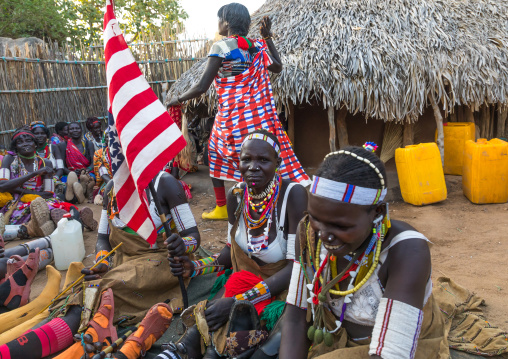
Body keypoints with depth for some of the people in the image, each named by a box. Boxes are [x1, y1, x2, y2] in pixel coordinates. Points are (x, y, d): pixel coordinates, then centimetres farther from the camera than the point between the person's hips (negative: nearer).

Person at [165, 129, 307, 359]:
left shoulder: (293, 195, -22)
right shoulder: (236, 196, -6)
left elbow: (296, 265, -23)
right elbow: (232, 248, 8)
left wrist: (238, 301, -27)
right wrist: (196, 267, -9)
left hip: (281, 286, -4)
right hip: (244, 278, 5)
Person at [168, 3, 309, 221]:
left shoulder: (221, 47, -10)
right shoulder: (257, 46, 6)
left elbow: (202, 87, -12)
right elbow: (278, 67, 22)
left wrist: (178, 99, 4)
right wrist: (268, 37, 20)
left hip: (231, 117, -4)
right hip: (260, 115, 4)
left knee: (215, 155, 17)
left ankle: (221, 208, 21)